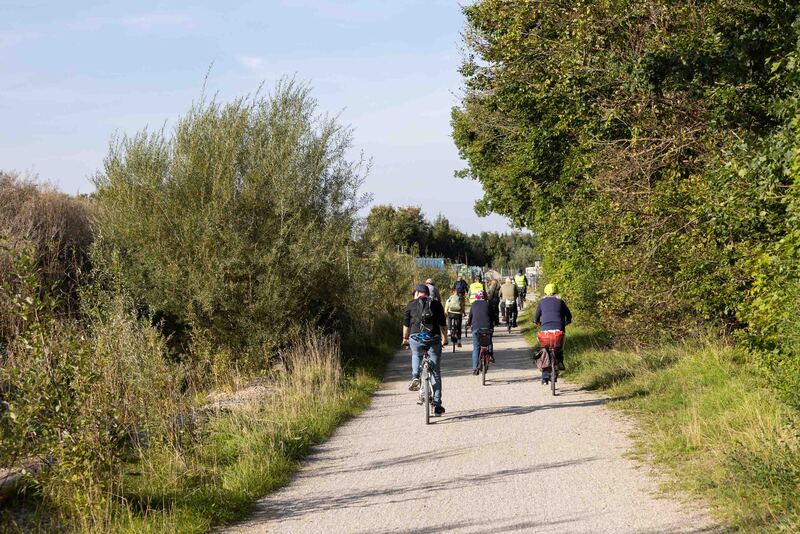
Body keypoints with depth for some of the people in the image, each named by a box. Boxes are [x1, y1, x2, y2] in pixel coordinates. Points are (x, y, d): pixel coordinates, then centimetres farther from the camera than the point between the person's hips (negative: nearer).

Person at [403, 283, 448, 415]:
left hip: (416, 338, 0)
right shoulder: (436, 304, 13)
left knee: (416, 356, 34)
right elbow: (443, 325, 14)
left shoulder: (411, 304, 11)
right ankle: (437, 405, 8)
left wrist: (405, 339, 31)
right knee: (435, 372, 9)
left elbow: (406, 324, 16)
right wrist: (445, 339, 28)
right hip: (434, 339, 1)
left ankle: (415, 377, 7)